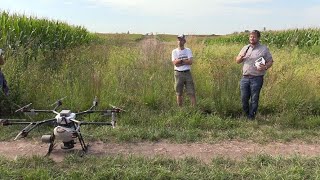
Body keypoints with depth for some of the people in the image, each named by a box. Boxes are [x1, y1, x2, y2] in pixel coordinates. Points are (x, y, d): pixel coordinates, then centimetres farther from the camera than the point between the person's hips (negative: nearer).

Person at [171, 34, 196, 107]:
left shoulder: (188, 50, 6)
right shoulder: (174, 51, 3)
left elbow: (190, 62, -8)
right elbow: (175, 63, -10)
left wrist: (180, 61, -11)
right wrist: (185, 61, -11)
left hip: (187, 73, 1)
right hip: (178, 73, -1)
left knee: (192, 92, -2)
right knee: (179, 93, 7)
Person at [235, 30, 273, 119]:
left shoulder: (264, 49, 2)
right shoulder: (245, 48, 14)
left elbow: (270, 61, 3)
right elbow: (237, 61, 16)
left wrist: (265, 67, -18)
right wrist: (241, 56, -5)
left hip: (257, 78, -3)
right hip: (245, 78, 4)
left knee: (254, 99, 2)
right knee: (244, 99, 5)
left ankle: (251, 118, 14)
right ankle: (246, 115, 24)